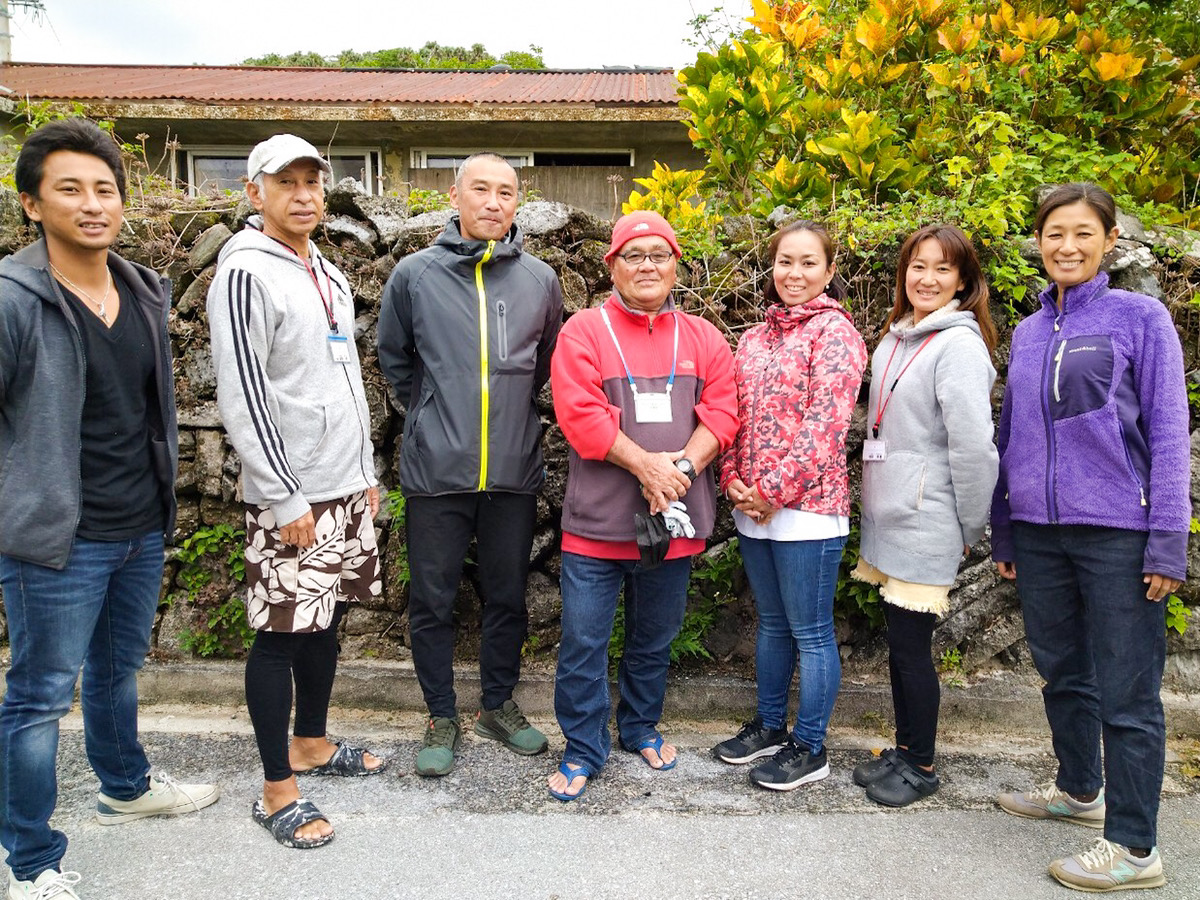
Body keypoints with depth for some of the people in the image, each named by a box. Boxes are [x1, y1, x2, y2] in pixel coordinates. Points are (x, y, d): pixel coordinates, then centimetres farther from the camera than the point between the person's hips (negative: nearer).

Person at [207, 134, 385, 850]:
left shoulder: (328, 274, 14)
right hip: (291, 497, -8)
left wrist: (367, 471, 17)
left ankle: (312, 745, 33)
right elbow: (242, 399, -16)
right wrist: (285, 500, -16)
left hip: (347, 488, 8)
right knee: (281, 634, 0)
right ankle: (278, 791, 13)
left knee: (325, 620, 16)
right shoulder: (246, 273, -11)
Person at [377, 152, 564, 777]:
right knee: (433, 600, 7)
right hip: (436, 468, -1)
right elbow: (393, 358, 12)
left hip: (515, 470, 2)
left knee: (508, 596, 13)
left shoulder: (540, 280, 3)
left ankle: (498, 704, 33)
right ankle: (442, 716, 26)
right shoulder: (414, 274, -1)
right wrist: (432, 414, 11)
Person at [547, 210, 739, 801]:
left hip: (674, 519, 3)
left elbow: (722, 411, -1)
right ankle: (584, 748, 21)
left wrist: (683, 467, -17)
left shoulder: (702, 338, 9)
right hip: (598, 519, -3)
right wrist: (644, 465, -20)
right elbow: (580, 413, -13)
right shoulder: (584, 331, -2)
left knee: (655, 638, 18)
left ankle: (641, 727, 39)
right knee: (584, 641, 3)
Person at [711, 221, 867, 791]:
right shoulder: (755, 338, 13)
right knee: (771, 623, 19)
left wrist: (775, 491, -16)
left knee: (811, 632, 5)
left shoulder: (834, 331, -8)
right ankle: (769, 726, 34)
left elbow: (824, 424, -16)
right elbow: (735, 415, 13)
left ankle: (809, 748, 19)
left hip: (806, 507, -7)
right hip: (752, 507, 7)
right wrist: (734, 480, -1)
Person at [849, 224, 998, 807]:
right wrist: (872, 498, 16)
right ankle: (904, 749, 31)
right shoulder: (893, 339, 11)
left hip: (925, 521, -7)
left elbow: (973, 445, -18)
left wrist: (970, 528, -12)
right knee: (897, 641, 16)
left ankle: (922, 765, 20)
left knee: (912, 645, 2)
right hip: (886, 517, 8)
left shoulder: (959, 344, -15)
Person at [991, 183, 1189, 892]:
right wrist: (1003, 534, 15)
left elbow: (1168, 433, -5)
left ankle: (1133, 847, 14)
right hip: (1040, 533, 5)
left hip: (1117, 533, -5)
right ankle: (1080, 790, 38)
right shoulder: (1028, 334, 12)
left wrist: (1168, 540, -11)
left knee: (1127, 694, 2)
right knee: (1063, 675, 18)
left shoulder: (1141, 317, -2)